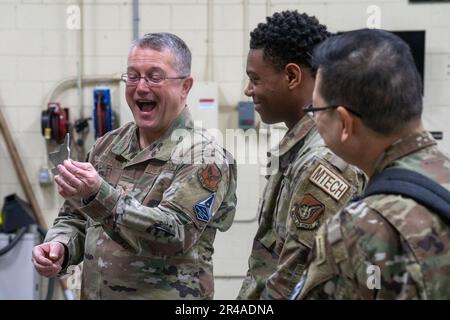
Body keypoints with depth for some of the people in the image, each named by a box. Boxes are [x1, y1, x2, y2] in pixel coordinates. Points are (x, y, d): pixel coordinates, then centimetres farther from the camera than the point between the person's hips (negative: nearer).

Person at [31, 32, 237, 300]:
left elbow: (174, 235, -24)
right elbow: (74, 218, 11)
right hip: (92, 292, 5)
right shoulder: (108, 145, 4)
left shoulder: (204, 157, -14)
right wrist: (60, 246, -10)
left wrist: (100, 197, -34)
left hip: (167, 294, -5)